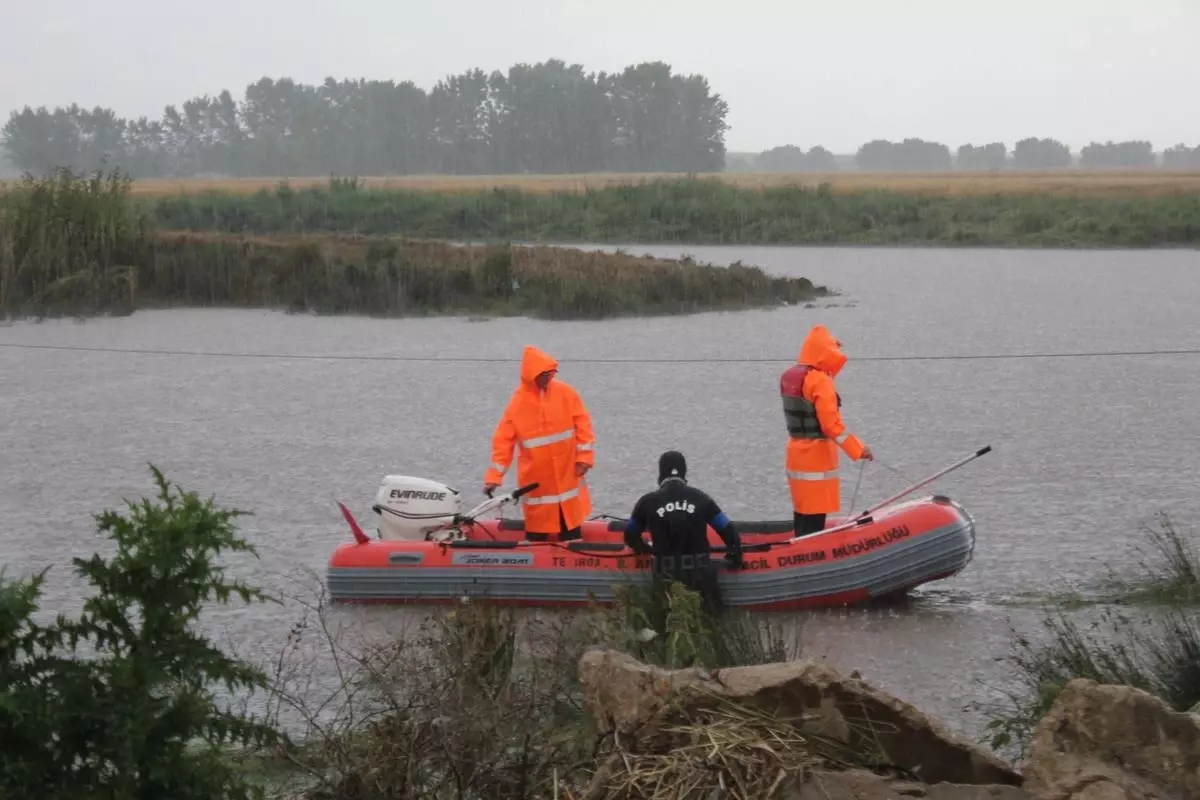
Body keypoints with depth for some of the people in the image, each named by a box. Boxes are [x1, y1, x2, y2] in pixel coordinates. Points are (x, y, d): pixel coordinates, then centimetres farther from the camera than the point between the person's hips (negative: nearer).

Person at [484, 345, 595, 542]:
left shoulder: (566, 394, -5)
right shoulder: (518, 402, -10)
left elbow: (582, 425, -1)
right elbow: (504, 440, -7)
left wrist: (585, 457, -8)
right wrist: (494, 477, -11)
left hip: (567, 477, 2)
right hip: (536, 482, -2)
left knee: (571, 532, 12)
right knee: (536, 534, 4)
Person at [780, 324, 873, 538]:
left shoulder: (789, 376, 7)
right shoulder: (820, 381, -17)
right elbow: (831, 424, -22)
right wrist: (858, 449, -17)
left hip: (796, 453, 8)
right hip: (817, 456, -8)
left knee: (802, 512, 15)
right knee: (814, 515, -5)